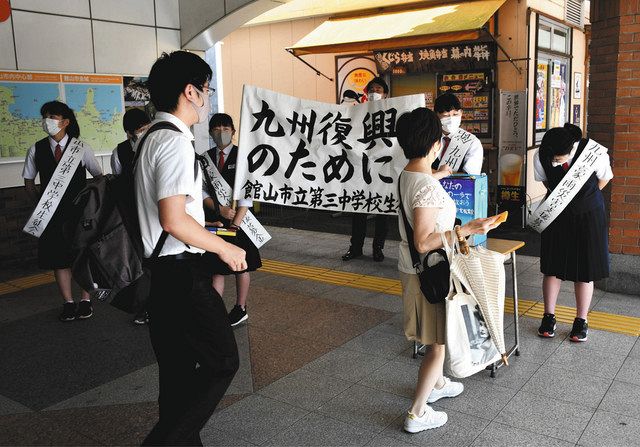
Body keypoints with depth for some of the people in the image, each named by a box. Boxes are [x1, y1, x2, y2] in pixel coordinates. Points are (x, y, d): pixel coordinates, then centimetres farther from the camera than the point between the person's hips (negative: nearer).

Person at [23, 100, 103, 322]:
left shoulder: (81, 147, -4)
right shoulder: (36, 150, 2)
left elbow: (99, 177, 3)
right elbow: (29, 183, 12)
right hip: (52, 213, 2)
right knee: (59, 259, 5)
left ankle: (85, 300, 16)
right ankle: (68, 303, 16)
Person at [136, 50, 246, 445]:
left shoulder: (152, 138, 14)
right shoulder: (175, 142, -18)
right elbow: (174, 220, -25)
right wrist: (226, 249, -14)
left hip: (159, 272, 10)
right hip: (181, 274, -10)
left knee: (178, 369, 18)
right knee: (222, 361, -1)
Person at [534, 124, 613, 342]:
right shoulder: (540, 157, -21)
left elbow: (605, 178, -3)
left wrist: (581, 198, 6)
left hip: (588, 215, -1)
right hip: (557, 214, 1)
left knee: (585, 270, 5)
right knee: (552, 267, 5)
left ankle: (581, 321, 19)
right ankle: (549, 317, 19)